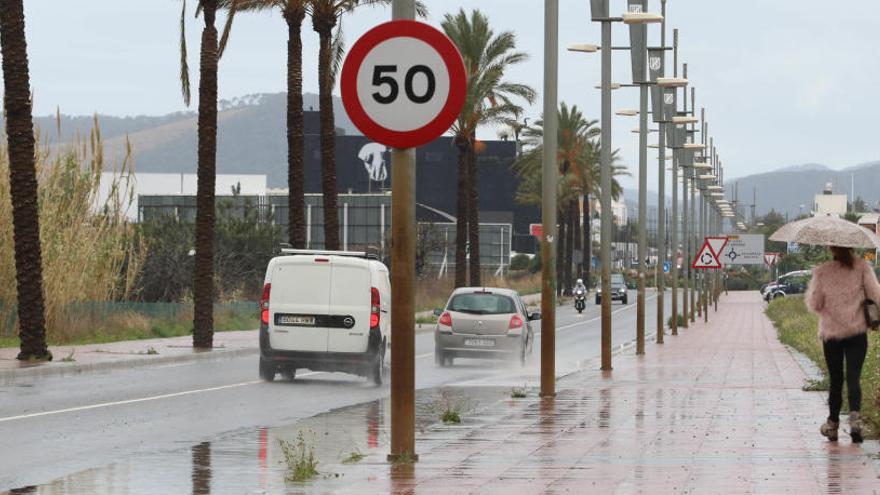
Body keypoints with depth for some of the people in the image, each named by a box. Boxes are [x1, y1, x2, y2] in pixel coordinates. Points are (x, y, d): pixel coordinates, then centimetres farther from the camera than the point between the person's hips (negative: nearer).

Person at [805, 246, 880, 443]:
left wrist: (810, 291, 17)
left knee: (835, 381, 13)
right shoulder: (862, 267, -5)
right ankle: (855, 416, -25)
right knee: (853, 378, -1)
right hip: (857, 332, 0)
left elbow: (814, 304, -3)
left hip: (831, 333, 0)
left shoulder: (821, 272, -6)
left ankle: (833, 424, 23)